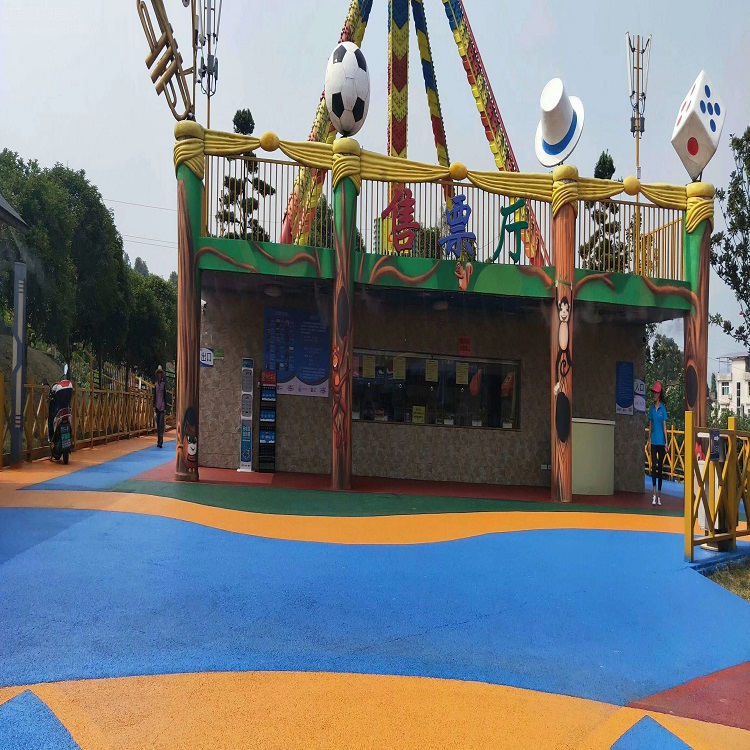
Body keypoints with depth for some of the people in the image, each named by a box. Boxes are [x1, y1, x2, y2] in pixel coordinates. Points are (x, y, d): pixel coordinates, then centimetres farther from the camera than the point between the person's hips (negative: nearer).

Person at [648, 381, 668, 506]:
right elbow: (650, 425, 10)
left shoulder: (663, 408, -2)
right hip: (654, 441, 2)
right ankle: (654, 493, -8)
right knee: (653, 466, -7)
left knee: (660, 467, 6)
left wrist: (666, 442, -5)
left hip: (661, 441, -1)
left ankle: (659, 494, 13)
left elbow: (665, 426, -1)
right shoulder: (651, 408, 6)